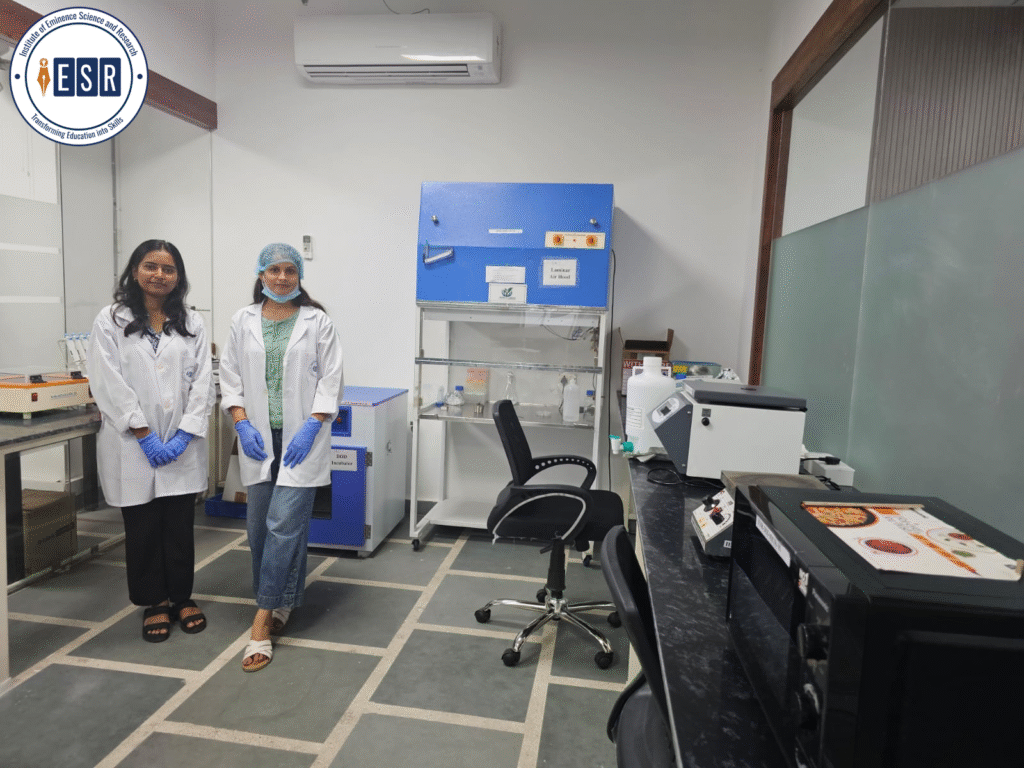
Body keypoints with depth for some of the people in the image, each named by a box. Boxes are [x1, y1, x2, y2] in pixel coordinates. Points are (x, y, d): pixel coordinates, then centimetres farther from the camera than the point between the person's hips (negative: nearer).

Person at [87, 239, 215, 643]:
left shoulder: (191, 322, 6)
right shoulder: (111, 320, -1)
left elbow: (202, 382, 1)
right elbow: (109, 385, -7)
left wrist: (184, 435, -8)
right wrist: (145, 435, -12)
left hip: (182, 445, 2)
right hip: (133, 445, -1)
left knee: (180, 525, 9)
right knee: (143, 528, 9)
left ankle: (181, 598, 26)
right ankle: (154, 603, 25)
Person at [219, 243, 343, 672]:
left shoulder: (317, 322, 0)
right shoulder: (243, 321, 8)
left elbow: (330, 380, -2)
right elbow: (230, 376, 8)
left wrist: (310, 428, -11)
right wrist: (242, 423, -5)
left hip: (301, 436, -3)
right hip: (258, 436, 4)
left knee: (284, 523, -8)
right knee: (259, 527, 10)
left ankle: (263, 619, 1)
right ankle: (281, 605, 28)